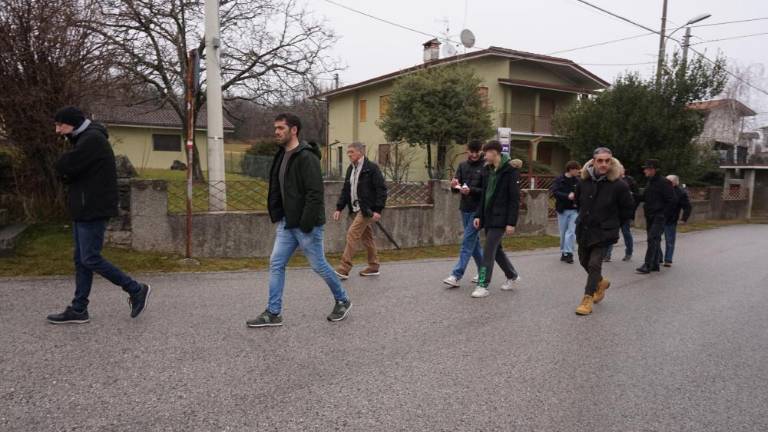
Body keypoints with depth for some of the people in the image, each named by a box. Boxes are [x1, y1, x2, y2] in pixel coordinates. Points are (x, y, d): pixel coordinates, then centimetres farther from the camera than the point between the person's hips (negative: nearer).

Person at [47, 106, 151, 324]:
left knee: (90, 259, -8)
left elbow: (63, 167, -19)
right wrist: (67, 173, -2)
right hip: (83, 210, 10)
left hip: (94, 210, -10)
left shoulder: (93, 139, -14)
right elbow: (69, 171, 18)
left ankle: (136, 290, 3)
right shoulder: (83, 139, 19)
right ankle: (78, 310, 16)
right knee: (81, 260, 10)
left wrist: (64, 171, 1)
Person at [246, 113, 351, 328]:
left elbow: (315, 193, -23)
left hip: (306, 226, -9)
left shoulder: (306, 157, -17)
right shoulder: (281, 156, 11)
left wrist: (307, 224, -24)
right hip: (286, 224, 9)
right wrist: (278, 218, 14)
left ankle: (342, 301, 26)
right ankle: (273, 314, 14)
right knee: (276, 264, 6)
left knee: (319, 265, 5)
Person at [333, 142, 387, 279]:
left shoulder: (371, 168, -10)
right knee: (366, 237, 14)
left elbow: (381, 189, -13)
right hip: (356, 210, 8)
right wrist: (339, 208, 8)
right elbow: (345, 190, 17)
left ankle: (343, 270, -10)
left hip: (367, 209, -8)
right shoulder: (350, 169, 13)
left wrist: (378, 210, -18)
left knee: (352, 234, -13)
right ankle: (373, 267, 25)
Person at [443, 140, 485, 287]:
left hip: (478, 210, -6)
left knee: (467, 242, -8)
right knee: (474, 242, 14)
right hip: (465, 209, 6)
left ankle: (456, 276, -7)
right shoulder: (463, 166, 9)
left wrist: (471, 190, -26)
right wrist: (454, 186, -16)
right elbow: (456, 189, 7)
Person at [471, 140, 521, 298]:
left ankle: (483, 285, 0)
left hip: (500, 219, -8)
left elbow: (515, 199, -14)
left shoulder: (511, 171, -12)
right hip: (488, 218, 8)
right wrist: (479, 215, 9)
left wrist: (511, 222, -17)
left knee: (488, 251, -8)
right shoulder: (488, 170, 11)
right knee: (495, 249, 16)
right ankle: (512, 275, 35)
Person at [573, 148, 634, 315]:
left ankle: (588, 298, 4)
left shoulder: (618, 185, -14)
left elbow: (628, 208, -1)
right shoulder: (583, 182, -5)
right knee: (584, 261, 17)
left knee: (594, 264, -9)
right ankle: (601, 282, 45)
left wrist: (613, 224, 3)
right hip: (584, 229, 5)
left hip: (603, 232, -5)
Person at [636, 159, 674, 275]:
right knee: (654, 240, 12)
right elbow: (644, 197, 19)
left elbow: (670, 200, -13)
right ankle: (655, 264, 19)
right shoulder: (650, 182, 14)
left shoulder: (664, 183, -11)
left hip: (659, 217, -8)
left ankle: (647, 265, -13)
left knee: (652, 240, -12)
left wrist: (663, 213, -15)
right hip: (650, 216, 8)